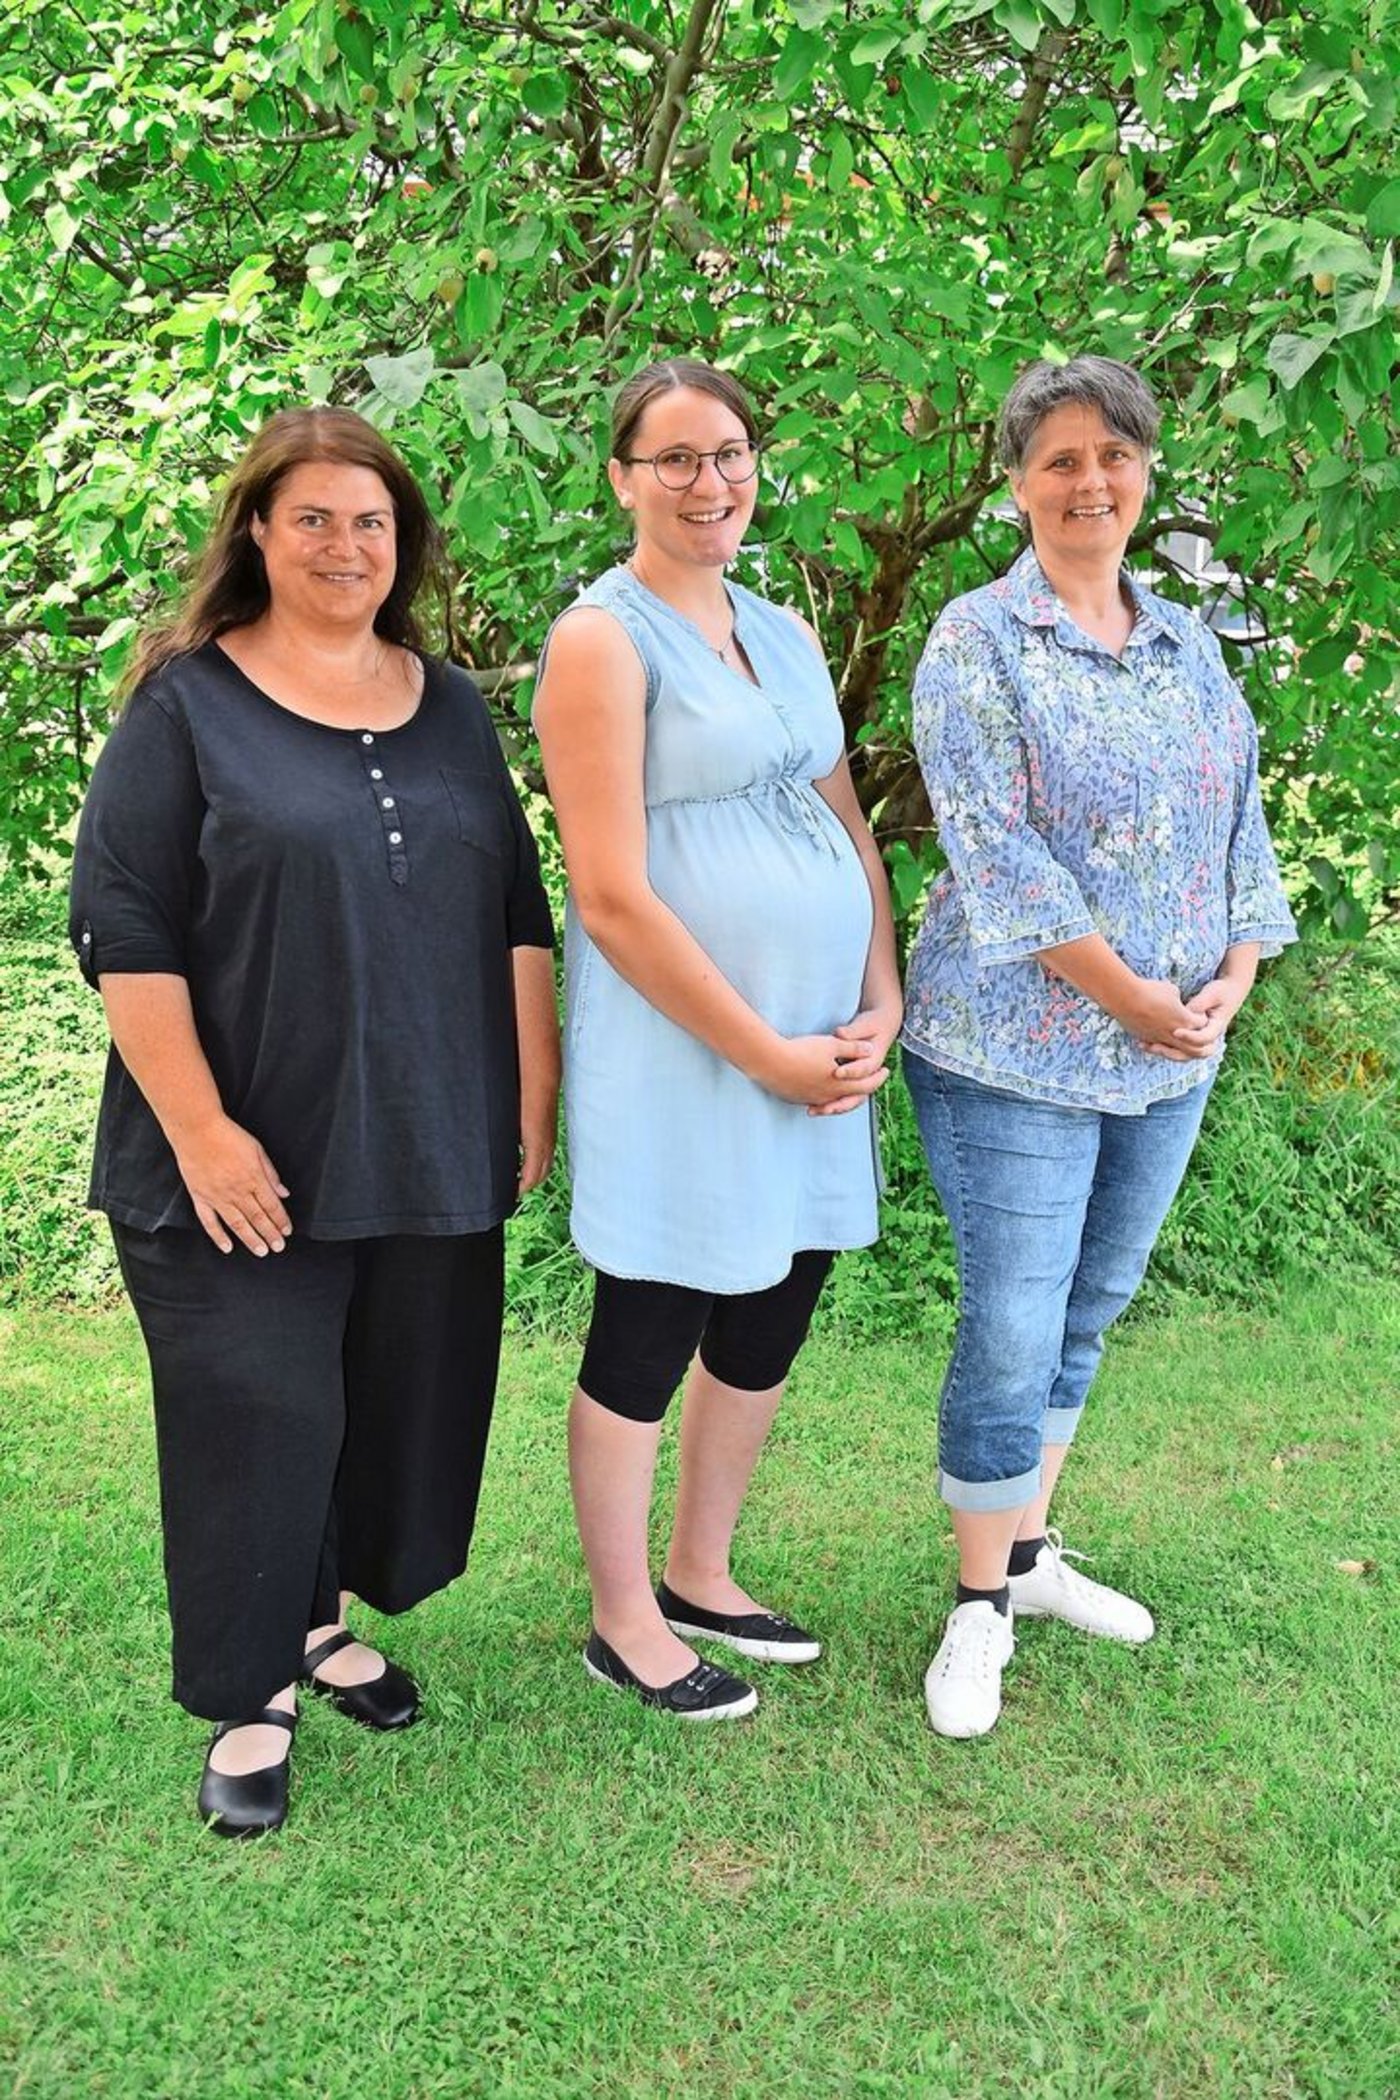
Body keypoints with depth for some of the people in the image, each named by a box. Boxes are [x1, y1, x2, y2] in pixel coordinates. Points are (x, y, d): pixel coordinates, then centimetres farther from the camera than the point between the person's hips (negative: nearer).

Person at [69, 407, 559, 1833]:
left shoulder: (451, 708, 11)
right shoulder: (187, 705, -3)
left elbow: (516, 916, 12)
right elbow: (124, 932, -9)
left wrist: (533, 1098, 7)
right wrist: (200, 1130, -16)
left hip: (431, 1154, 5)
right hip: (249, 1163, -4)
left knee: (406, 1409, 14)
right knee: (260, 1424, 2)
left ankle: (323, 1617, 37)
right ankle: (251, 1698, 21)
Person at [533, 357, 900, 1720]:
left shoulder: (782, 634, 14)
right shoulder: (605, 637, -9)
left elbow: (849, 828, 15)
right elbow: (613, 898, -16)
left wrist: (881, 1004, 1)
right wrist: (766, 1055, -14)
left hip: (822, 1040, 8)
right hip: (680, 1045, -7)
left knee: (766, 1327, 16)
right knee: (648, 1338, 6)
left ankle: (700, 1576, 37)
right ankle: (623, 1623, 26)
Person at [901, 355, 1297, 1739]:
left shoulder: (1186, 644, 12)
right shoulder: (979, 641, -7)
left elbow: (1241, 822, 11)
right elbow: (995, 851, -17)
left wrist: (1230, 982, -4)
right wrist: (1131, 998, -18)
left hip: (1170, 1057, 6)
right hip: (1019, 1051, -6)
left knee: (1084, 1316, 16)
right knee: (1013, 1330, -1)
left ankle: (1029, 1553, 34)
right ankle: (980, 1606, 17)